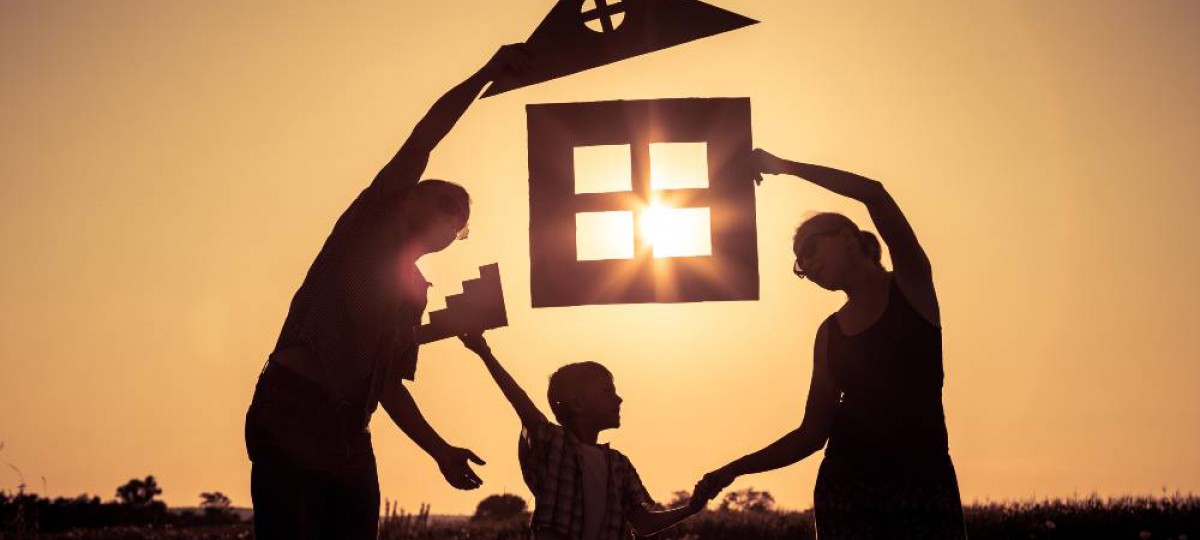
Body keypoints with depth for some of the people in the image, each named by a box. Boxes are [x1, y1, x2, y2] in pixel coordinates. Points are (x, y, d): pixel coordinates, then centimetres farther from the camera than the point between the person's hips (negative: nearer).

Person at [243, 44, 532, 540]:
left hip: (349, 437, 8)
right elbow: (421, 142, -1)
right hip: (292, 417, -7)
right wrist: (486, 74, -2)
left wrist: (440, 450, 16)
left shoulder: (413, 293, 25)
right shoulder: (372, 220, 8)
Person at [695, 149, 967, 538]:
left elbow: (874, 193, -11)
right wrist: (734, 470, 9)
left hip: (926, 481, -3)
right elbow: (812, 434, 15)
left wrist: (783, 166, -5)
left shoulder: (911, 286, 4)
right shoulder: (830, 333, 14)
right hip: (847, 488, 3)